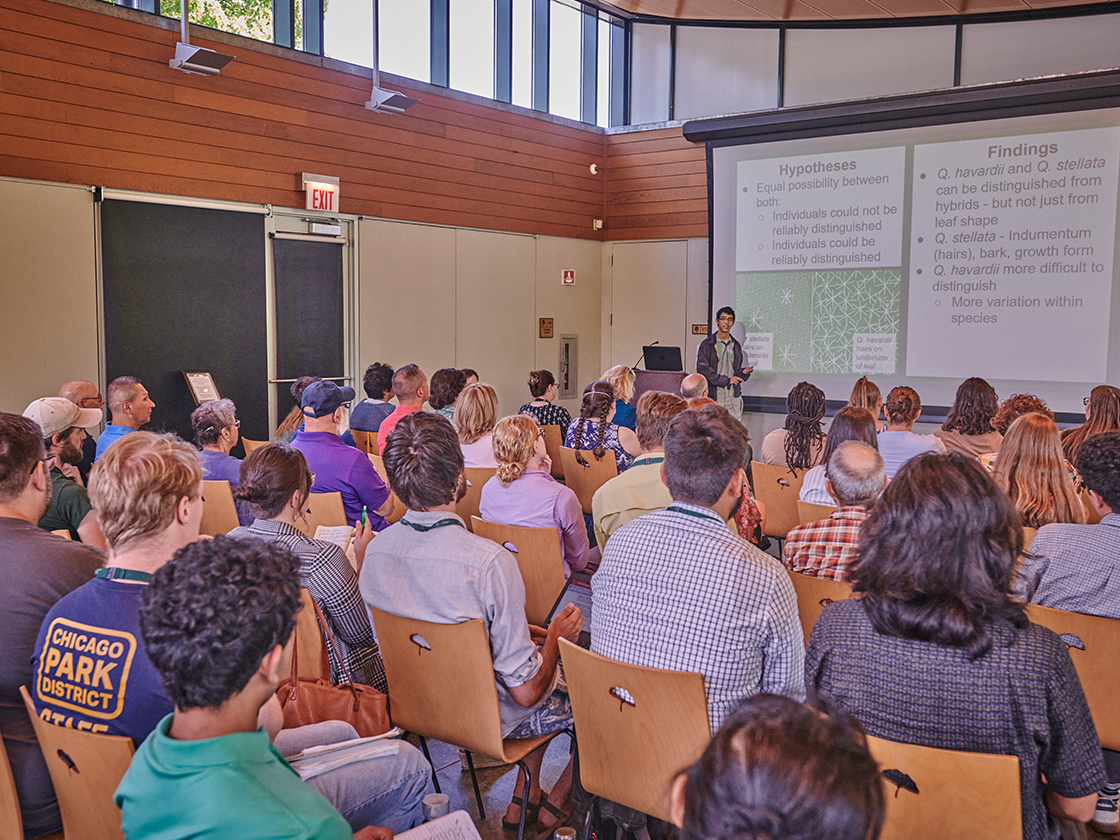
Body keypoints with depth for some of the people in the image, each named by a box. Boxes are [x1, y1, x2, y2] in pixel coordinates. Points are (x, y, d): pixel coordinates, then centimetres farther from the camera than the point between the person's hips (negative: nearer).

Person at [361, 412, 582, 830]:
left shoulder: (376, 549, -13)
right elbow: (525, 689, -26)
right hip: (489, 717, -6)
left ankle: (523, 797, 32)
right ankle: (554, 807, 29)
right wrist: (556, 636, -6)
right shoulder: (489, 562, -33)